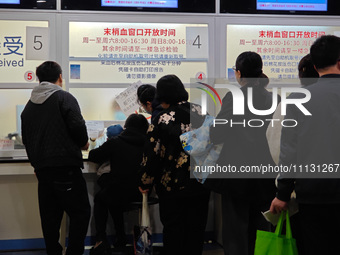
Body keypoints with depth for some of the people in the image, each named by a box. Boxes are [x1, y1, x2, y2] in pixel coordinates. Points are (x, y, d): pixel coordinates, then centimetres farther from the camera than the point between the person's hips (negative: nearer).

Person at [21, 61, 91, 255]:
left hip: (41, 168, 7)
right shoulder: (64, 98, -5)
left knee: (50, 217, 12)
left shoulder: (30, 105, 14)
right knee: (80, 212, 1)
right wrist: (84, 143, 0)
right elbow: (77, 125, -18)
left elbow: (26, 139, 17)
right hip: (65, 167, -6)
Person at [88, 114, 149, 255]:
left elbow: (93, 156, 5)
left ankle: (101, 240, 16)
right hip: (142, 195, 4)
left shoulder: (115, 143, -6)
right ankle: (120, 239, 35)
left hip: (119, 195, -3)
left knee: (99, 198, 30)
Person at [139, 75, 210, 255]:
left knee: (173, 228, 9)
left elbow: (152, 155, -13)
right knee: (196, 227, 14)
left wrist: (145, 183, -1)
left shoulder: (162, 120, -14)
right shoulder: (201, 113, 0)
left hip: (172, 186, -4)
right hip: (201, 183, 4)